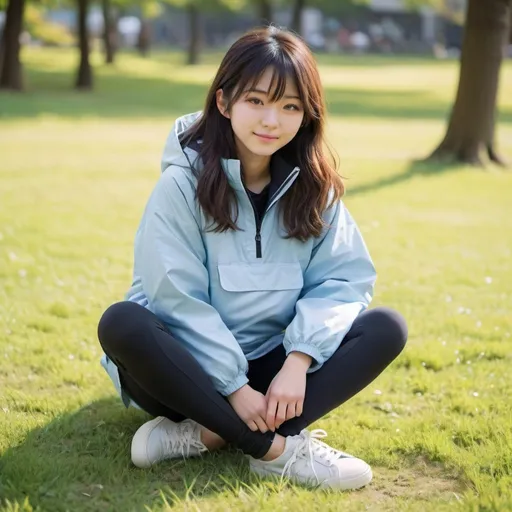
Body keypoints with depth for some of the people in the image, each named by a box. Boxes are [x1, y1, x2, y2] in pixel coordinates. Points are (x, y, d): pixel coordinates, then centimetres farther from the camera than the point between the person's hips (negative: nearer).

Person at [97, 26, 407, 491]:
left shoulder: (313, 187, -1)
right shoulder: (184, 183, -12)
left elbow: (345, 278, -7)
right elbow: (177, 300, -17)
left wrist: (298, 360, -22)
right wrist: (233, 386, -21)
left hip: (272, 368, 4)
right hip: (194, 369, -4)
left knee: (387, 328, -16)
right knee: (122, 325, -33)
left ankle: (208, 434, -26)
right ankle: (279, 447, -30)